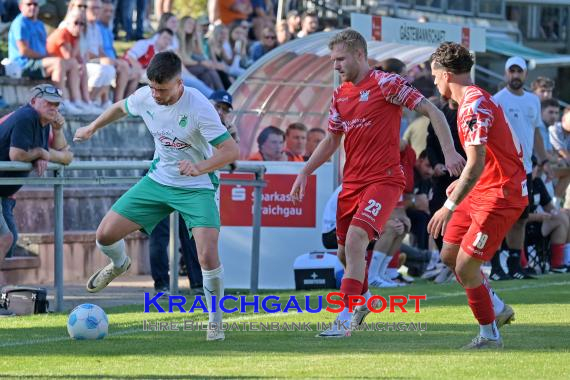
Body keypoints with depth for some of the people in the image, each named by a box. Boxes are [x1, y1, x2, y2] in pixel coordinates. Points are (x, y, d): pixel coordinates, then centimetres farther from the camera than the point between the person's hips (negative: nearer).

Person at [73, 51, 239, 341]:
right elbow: (121, 107, 15)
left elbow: (231, 150, -30)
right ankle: (119, 264, 38)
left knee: (208, 257, -23)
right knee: (105, 235, -1)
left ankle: (215, 322, 0)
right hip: (158, 180, 5)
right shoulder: (145, 97, -11)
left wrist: (200, 168, -44)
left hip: (197, 188, -5)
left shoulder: (199, 108, -27)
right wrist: (93, 128, 24)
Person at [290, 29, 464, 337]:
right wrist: (305, 172, 11)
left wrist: (449, 152, -18)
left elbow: (432, 111, -9)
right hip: (352, 182, 7)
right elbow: (331, 140, 22)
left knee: (355, 240, -23)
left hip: (384, 179, -7)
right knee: (344, 251, 11)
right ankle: (363, 297, 41)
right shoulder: (340, 94, 12)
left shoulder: (386, 84, -9)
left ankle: (344, 319, -21)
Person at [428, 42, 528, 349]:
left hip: (499, 196, -10)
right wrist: (461, 182, 26)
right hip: (483, 192, 10)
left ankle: (489, 335, 5)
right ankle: (497, 309, 27)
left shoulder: (473, 105, -21)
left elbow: (476, 164, -28)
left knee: (465, 268, -8)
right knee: (449, 255, 13)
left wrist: (449, 207, -29)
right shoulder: (475, 100, 11)